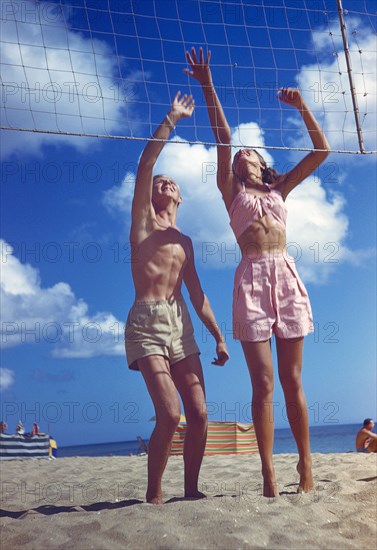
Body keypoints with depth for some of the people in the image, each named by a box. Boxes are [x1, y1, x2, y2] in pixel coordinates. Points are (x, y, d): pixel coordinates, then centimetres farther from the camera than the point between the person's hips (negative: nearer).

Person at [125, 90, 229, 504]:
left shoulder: (184, 242, 22)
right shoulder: (143, 221, 9)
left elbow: (196, 292, 20)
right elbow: (145, 167, -4)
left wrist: (218, 336, 15)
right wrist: (171, 120, 0)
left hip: (181, 325, 5)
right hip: (147, 321, -5)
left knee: (199, 413, -1)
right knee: (169, 414, -16)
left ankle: (191, 489, 15)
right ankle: (153, 496, 1)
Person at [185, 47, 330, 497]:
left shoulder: (279, 190, 21)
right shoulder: (231, 191, 15)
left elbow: (321, 151, 18)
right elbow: (223, 139, 4)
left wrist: (302, 108, 11)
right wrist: (208, 88, 0)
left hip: (286, 278, 2)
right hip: (252, 279, -2)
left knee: (292, 379, 3)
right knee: (263, 383, -4)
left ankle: (306, 465, 10)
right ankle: (269, 473, 2)